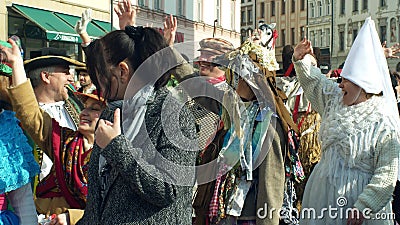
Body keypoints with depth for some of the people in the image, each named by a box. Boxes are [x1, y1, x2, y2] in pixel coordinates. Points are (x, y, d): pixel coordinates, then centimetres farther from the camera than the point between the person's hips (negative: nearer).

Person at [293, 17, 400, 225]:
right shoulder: (335, 100, 2)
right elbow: (313, 81, 17)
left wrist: (363, 208, -21)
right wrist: (300, 60, -1)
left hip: (356, 196, -6)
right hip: (324, 191, 6)